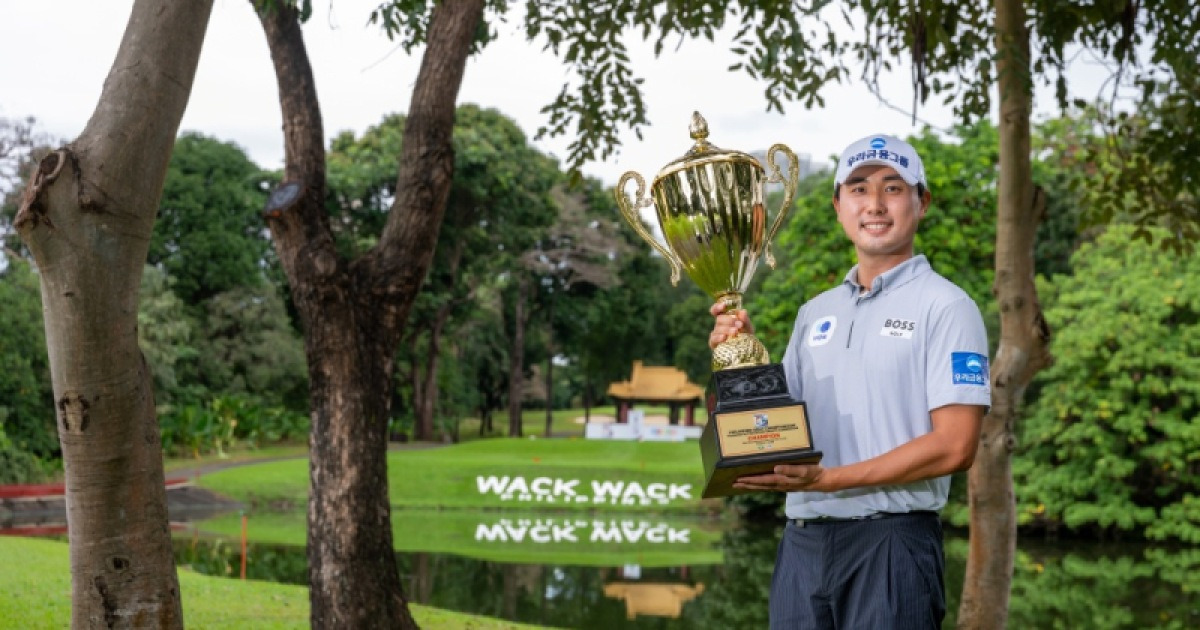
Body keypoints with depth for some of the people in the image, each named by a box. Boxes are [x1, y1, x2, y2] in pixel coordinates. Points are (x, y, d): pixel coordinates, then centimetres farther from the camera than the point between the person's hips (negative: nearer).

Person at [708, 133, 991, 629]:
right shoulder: (814, 313, 14)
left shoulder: (945, 306, -4)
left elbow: (954, 447, -13)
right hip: (802, 540, 5)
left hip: (891, 538, -5)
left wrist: (826, 478, -18)